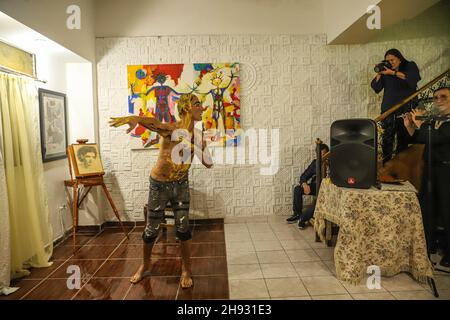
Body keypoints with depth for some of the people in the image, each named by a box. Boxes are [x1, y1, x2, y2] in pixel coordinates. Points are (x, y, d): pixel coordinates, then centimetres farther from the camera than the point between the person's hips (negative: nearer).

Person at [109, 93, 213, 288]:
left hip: (181, 184, 4)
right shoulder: (171, 130, -23)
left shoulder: (198, 135, -3)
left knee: (183, 228, 3)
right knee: (152, 229, 9)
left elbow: (208, 163, 5)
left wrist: (201, 147, -14)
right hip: (160, 185, -4)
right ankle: (145, 265, 36)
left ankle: (186, 269, 23)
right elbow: (148, 121, -44)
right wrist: (132, 118, -66)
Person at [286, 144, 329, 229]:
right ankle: (297, 214, -5)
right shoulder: (315, 162, 6)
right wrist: (304, 184, -17)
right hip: (315, 185, 5)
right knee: (297, 189, -18)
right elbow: (304, 175, 4)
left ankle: (303, 218, -22)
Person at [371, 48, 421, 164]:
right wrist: (379, 74, -3)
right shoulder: (386, 71, 15)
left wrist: (393, 73, -12)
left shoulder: (410, 66, 10)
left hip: (405, 109, -2)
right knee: (386, 139, -6)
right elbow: (376, 88, 8)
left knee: (403, 138, -3)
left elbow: (413, 79, -12)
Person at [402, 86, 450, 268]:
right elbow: (418, 139, 17)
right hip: (430, 170, 7)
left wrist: (419, 122, -14)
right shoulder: (434, 121, 12)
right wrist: (409, 126, 5)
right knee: (427, 209, 13)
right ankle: (429, 247, 27)